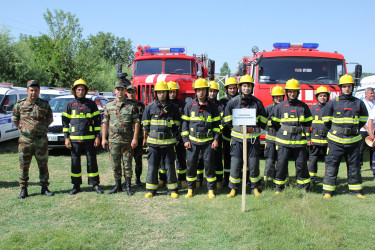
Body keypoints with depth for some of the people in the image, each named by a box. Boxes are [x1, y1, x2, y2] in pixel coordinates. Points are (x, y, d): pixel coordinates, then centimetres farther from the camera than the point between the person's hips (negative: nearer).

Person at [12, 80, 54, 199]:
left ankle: (44, 188, 18)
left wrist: (42, 128, 9)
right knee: (24, 166, 4)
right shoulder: (20, 104, 2)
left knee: (43, 165, 7)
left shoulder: (45, 105, 2)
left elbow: (50, 119, 15)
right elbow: (14, 118, 15)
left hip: (41, 140, 0)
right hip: (25, 140, 0)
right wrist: (22, 128, 10)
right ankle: (23, 190, 14)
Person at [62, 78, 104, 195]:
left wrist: (98, 136, 0)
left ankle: (95, 184, 13)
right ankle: (76, 186, 17)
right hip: (74, 139, 1)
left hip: (89, 139, -1)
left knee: (92, 161, 3)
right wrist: (66, 138, 1)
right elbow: (65, 122, 8)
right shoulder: (70, 104, 6)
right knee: (75, 162, 6)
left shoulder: (91, 104, 5)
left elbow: (97, 121, 7)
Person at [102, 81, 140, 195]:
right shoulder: (109, 105, 9)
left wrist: (135, 138, -9)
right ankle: (118, 185, 21)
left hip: (127, 141, -2)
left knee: (127, 164, 3)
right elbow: (105, 123, 10)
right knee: (115, 164, 9)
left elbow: (136, 123, -2)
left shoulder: (132, 106, 0)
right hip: (113, 140, 3)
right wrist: (103, 138, 5)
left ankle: (128, 186, 14)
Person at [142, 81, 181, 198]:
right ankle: (150, 189, 15)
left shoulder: (173, 108, 5)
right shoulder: (150, 107, 4)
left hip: (168, 142, 0)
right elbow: (145, 125, 9)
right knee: (152, 166, 5)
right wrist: (145, 138, 9)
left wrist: (173, 136, 9)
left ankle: (172, 189, 14)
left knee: (170, 166, 4)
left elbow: (176, 125, 11)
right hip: (153, 142, 0)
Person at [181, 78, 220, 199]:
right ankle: (190, 189, 15)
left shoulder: (212, 107, 4)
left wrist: (216, 139, -1)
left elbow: (216, 124, 8)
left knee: (209, 164, 0)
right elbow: (185, 123, 7)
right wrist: (185, 140, 1)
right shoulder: (189, 106, 4)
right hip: (193, 141, 1)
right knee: (191, 164, 2)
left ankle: (211, 189, 12)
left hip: (208, 141, 0)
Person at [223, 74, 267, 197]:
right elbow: (226, 121, 7)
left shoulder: (257, 102, 4)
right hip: (237, 139, 0)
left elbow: (263, 122, 12)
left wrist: (254, 128, 7)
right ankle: (233, 189, 14)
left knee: (253, 164, 5)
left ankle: (255, 188, 21)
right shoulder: (233, 102, 2)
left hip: (253, 138, 1)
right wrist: (235, 128, 3)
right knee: (235, 164, 1)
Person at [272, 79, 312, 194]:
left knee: (301, 164, 4)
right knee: (281, 164, -1)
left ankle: (304, 188, 17)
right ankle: (279, 187, 13)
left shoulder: (304, 106, 9)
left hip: (299, 141, 1)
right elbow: (275, 123, 14)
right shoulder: (280, 106, 6)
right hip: (283, 142, -1)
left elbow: (308, 122, 16)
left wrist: (305, 136, 10)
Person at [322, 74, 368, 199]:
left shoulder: (359, 103, 6)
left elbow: (363, 119, 20)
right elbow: (326, 120, 10)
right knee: (331, 166, 0)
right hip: (336, 141, -2)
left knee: (354, 166, 9)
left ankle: (356, 190, 21)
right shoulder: (333, 103, -1)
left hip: (353, 141, 2)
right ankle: (328, 190, 6)